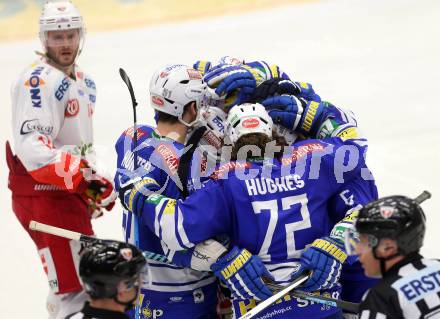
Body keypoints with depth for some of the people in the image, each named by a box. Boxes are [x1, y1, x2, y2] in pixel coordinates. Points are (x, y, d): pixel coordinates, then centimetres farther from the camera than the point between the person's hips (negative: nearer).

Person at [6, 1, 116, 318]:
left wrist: (93, 184, 21)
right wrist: (80, 176, -34)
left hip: (71, 191, 10)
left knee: (85, 279, 20)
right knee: (72, 287, -13)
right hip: (41, 194, -10)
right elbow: (32, 147, -28)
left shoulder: (84, 83, 15)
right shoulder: (38, 81, -16)